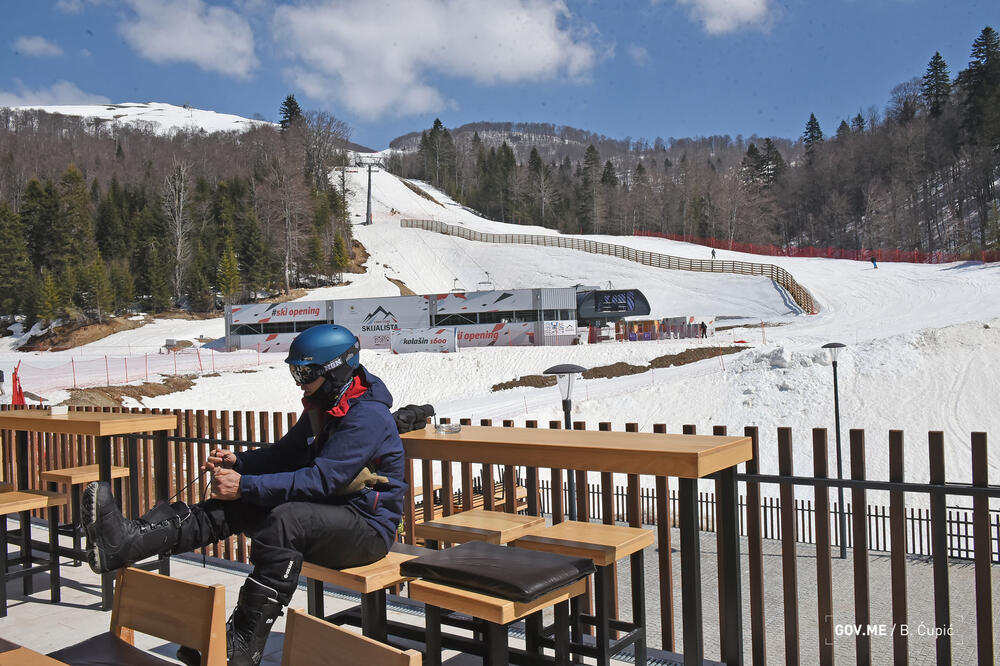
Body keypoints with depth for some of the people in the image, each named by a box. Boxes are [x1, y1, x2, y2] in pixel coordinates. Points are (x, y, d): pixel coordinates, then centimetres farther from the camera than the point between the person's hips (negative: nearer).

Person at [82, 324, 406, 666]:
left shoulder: (369, 416, -20)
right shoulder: (322, 407, 11)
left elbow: (322, 479, -26)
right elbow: (284, 455, 14)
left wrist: (246, 486, -25)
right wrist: (237, 461, -4)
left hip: (368, 526, -9)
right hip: (328, 510, 9)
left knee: (285, 520, -34)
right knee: (232, 507, -8)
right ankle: (128, 540, -19)